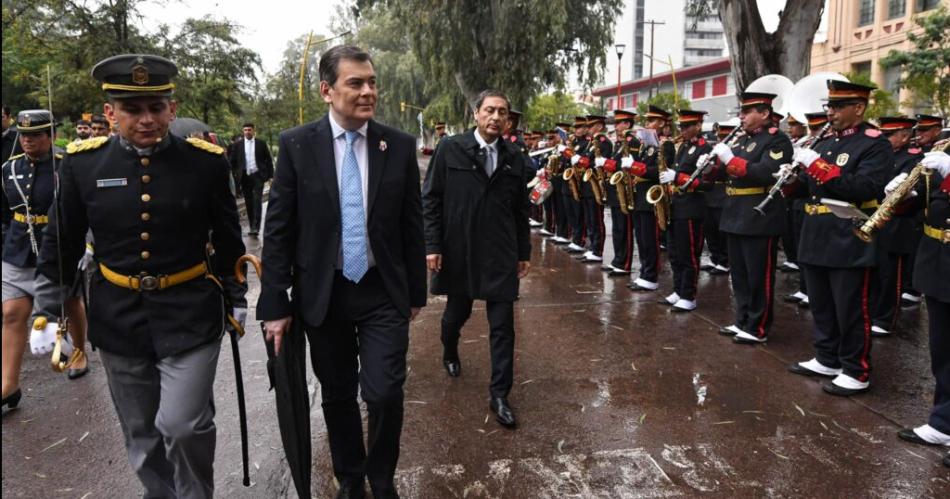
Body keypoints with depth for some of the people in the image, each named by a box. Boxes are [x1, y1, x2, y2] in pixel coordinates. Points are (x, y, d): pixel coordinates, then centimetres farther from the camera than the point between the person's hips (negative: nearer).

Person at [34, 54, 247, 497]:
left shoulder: (207, 161, -8)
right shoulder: (82, 163, -5)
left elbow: (228, 240, 4)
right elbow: (60, 245, 5)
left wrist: (235, 298, 9)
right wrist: (49, 312, 4)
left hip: (190, 318, -2)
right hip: (118, 321, 2)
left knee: (183, 424, -7)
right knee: (141, 435, 15)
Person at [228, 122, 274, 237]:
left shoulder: (261, 143, 2)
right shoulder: (238, 145, 5)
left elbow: (268, 160, 4)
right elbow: (233, 161, 7)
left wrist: (270, 175, -1)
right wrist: (235, 175, 0)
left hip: (258, 175, -2)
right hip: (245, 176, 2)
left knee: (257, 201, -10)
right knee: (248, 202, 7)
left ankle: (256, 227, -13)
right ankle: (252, 227, 14)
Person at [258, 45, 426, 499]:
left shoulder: (399, 146, -3)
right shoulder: (297, 144, -5)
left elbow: (412, 226, 3)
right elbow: (278, 229, -4)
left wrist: (416, 290, 7)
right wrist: (275, 304, -6)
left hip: (383, 293, 0)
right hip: (322, 294, 1)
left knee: (385, 393, -5)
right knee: (337, 395, 14)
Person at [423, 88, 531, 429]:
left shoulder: (514, 158, 4)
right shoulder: (450, 149, -4)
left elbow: (521, 209, 9)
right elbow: (430, 200, -4)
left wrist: (524, 252, 9)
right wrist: (432, 245, -9)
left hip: (501, 254, 2)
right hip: (458, 250, -1)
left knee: (503, 325, 1)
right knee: (457, 312, 17)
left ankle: (499, 395, 12)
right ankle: (450, 352, 50)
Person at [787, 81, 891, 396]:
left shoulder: (875, 144, -9)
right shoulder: (824, 144, 15)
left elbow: (862, 189, -23)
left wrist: (816, 164, -24)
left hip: (850, 244, -8)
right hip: (816, 240, 8)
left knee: (851, 311, 1)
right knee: (822, 307, 16)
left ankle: (856, 373, 12)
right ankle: (826, 360, 29)